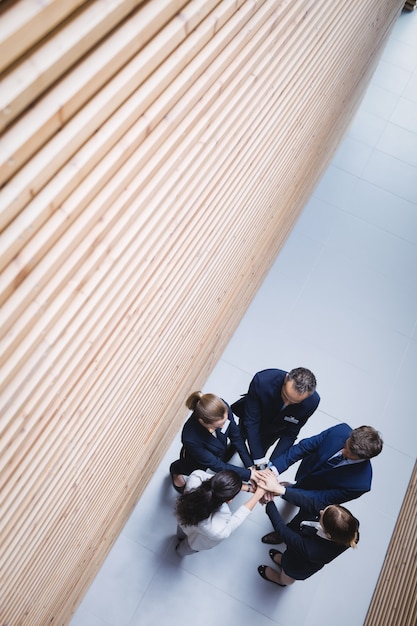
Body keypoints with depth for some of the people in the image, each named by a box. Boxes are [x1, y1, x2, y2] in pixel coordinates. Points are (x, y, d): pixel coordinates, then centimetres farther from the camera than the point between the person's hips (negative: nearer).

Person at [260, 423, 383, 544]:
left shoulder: (361, 483, -43)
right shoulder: (341, 430, -36)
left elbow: (320, 500, -35)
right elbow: (305, 446, -29)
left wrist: (282, 490, -43)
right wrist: (274, 469, -40)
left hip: (321, 493, -3)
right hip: (306, 471, 3)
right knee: (298, 486, 35)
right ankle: (293, 488, 72)